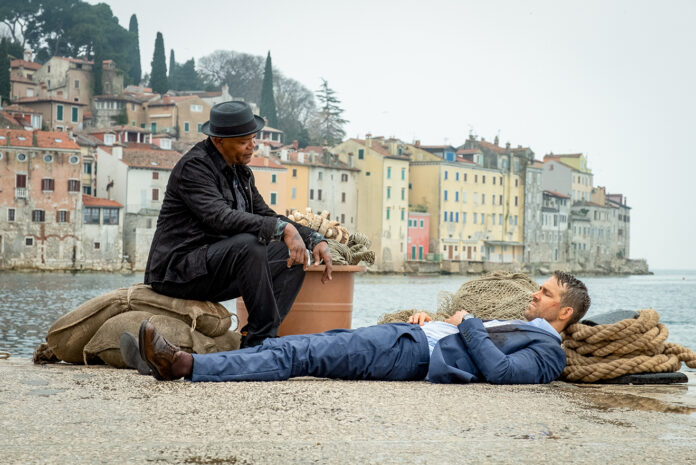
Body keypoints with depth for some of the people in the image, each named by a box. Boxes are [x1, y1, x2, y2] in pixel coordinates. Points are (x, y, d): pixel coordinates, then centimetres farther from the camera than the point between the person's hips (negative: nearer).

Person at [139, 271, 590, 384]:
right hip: (411, 335, 9)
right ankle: (180, 361, -12)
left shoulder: (549, 353, 1)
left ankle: (186, 365, -25)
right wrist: (429, 319, 15)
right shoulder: (518, 326, 31)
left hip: (416, 354, -9)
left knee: (300, 355, -19)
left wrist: (469, 325, -6)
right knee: (296, 345, -6)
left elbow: (499, 371, -17)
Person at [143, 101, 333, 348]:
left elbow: (266, 216, 17)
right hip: (178, 270, -9)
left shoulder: (240, 171, 14)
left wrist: (315, 239, 2)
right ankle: (263, 337, -25)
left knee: (292, 255, -2)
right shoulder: (193, 166, -14)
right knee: (249, 243, -32)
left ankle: (254, 341, -11)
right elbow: (220, 218, -28)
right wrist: (282, 228, -34)